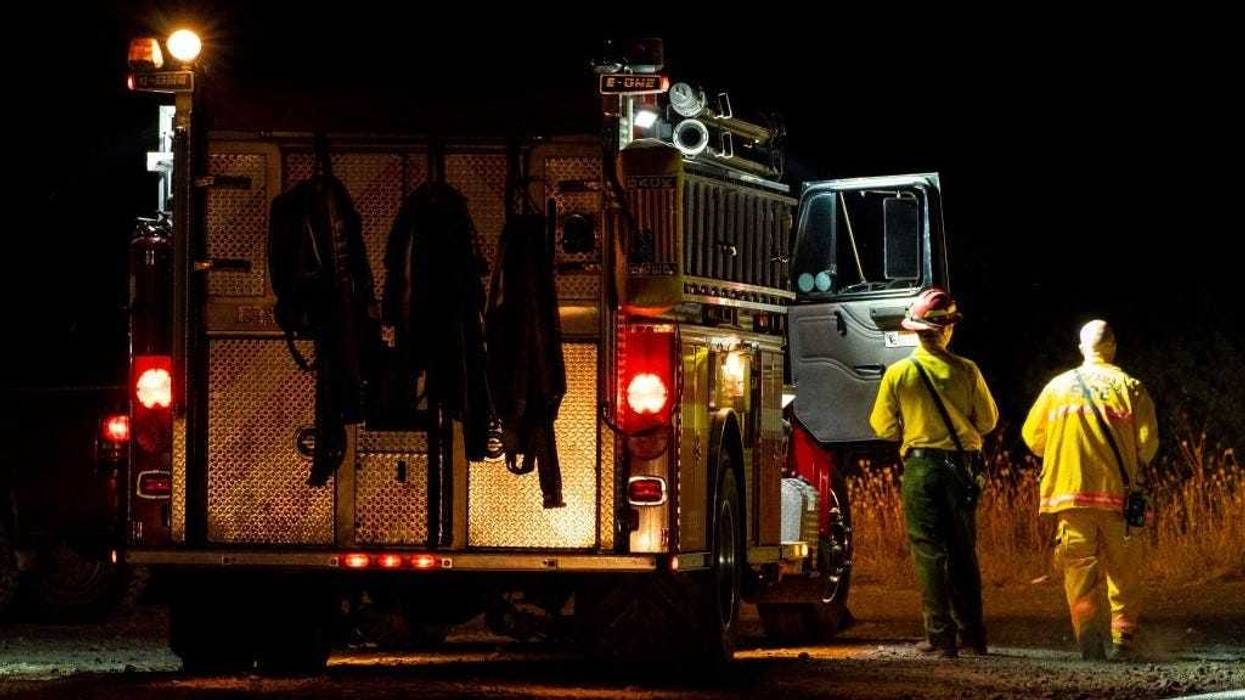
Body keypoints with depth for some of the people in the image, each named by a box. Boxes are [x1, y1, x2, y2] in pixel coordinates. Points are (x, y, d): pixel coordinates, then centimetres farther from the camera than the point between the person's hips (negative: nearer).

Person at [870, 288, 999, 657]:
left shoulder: (898, 373, -4)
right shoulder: (967, 372, -1)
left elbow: (884, 428, 3)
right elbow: (988, 421, 6)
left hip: (921, 465, -2)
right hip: (962, 467, 2)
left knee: (929, 552, 0)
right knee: (963, 553, 11)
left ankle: (940, 636, -5)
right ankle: (972, 635, 10)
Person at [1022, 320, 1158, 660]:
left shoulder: (1059, 386, 8)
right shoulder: (1129, 387, 2)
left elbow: (1032, 437, 12)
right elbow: (1148, 442, -3)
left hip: (1070, 491, 1)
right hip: (1118, 492, -1)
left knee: (1079, 567, 1)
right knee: (1123, 569, 8)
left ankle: (1088, 633, -14)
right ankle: (1122, 638, 2)